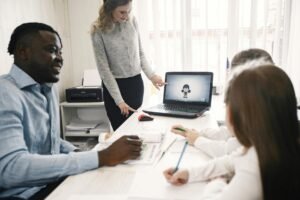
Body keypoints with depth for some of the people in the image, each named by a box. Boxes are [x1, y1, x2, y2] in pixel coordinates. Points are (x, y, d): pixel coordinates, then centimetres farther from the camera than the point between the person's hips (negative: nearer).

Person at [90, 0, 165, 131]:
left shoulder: (132, 21, -2)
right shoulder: (99, 31, -12)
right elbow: (104, 69, -12)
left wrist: (151, 75, -4)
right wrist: (119, 100, -15)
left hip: (136, 83, 3)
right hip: (115, 85, -3)